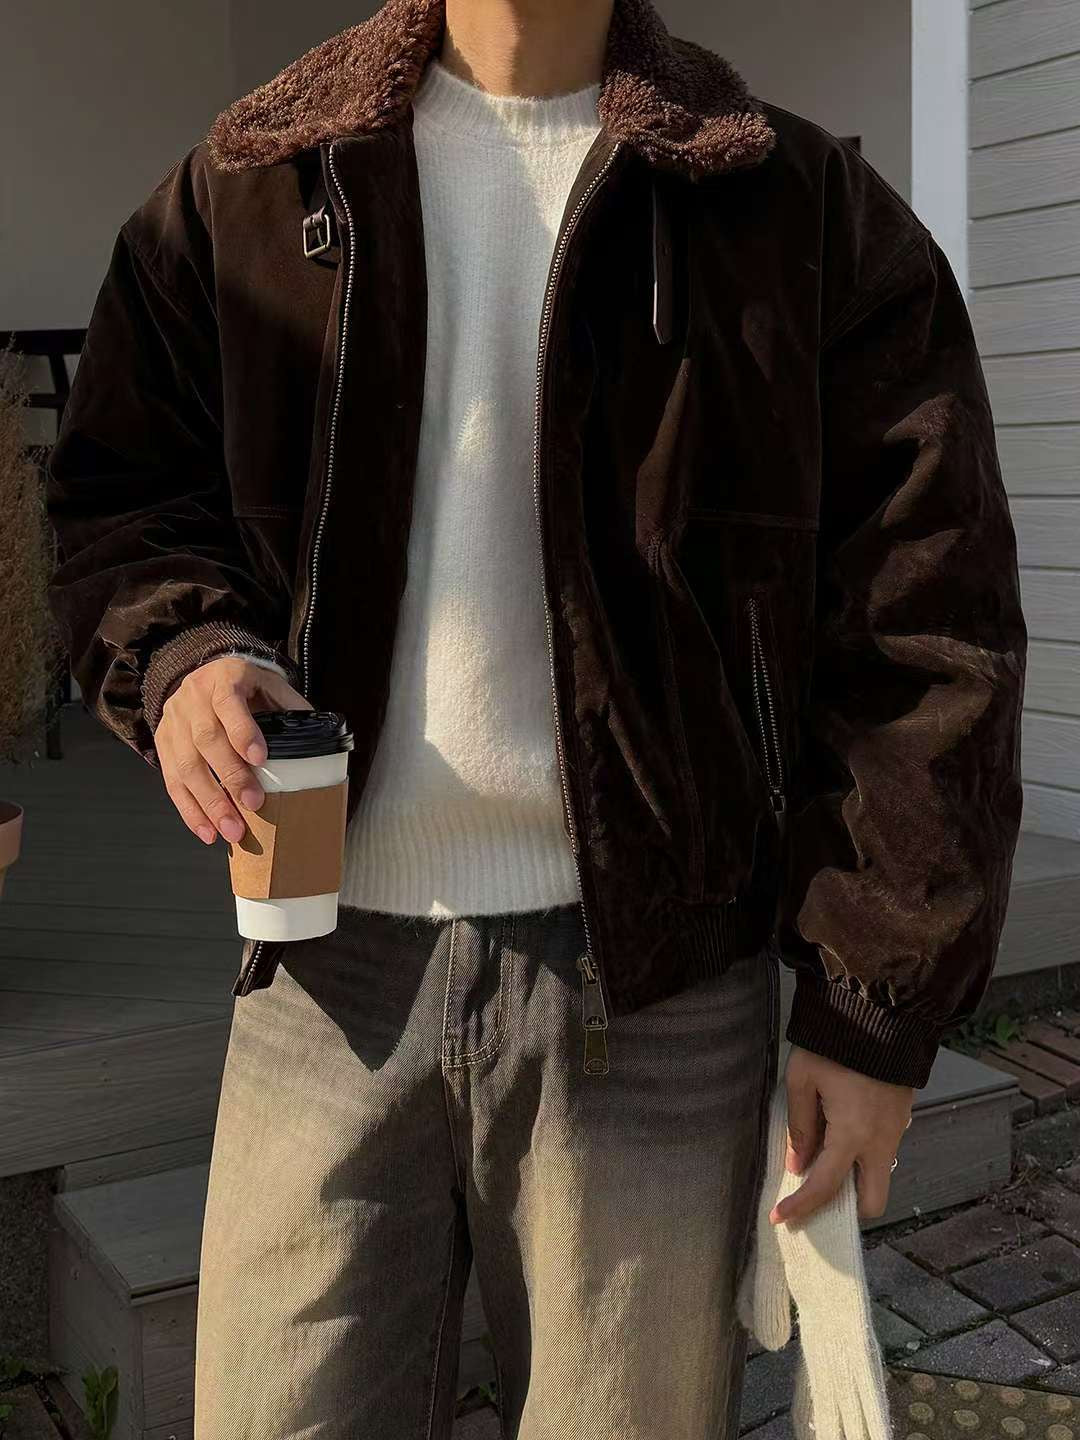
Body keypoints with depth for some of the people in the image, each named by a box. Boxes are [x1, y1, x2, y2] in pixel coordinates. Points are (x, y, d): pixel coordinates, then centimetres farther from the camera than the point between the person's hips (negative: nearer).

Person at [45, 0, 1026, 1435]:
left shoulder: (810, 211, 2)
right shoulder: (242, 192, 8)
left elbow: (924, 624, -2)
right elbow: (115, 496, 14)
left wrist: (880, 997, -6)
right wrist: (180, 654, -10)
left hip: (653, 981, -1)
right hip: (330, 965, 2)